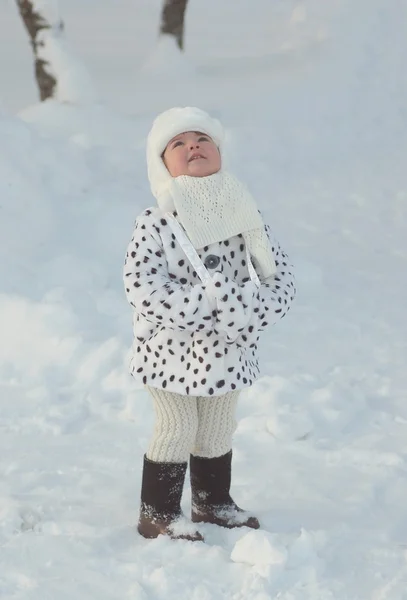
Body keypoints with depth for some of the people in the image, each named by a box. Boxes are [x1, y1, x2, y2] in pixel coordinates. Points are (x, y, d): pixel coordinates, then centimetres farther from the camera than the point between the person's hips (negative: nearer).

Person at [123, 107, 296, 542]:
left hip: (228, 351, 5)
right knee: (177, 429, 5)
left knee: (218, 429, 19)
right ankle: (157, 513, 22)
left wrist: (248, 312, -24)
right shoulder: (155, 224, -16)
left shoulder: (245, 215, -3)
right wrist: (213, 301, -30)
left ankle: (213, 502, 39)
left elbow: (281, 280, -4)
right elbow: (143, 288, -26)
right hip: (172, 350, -5)